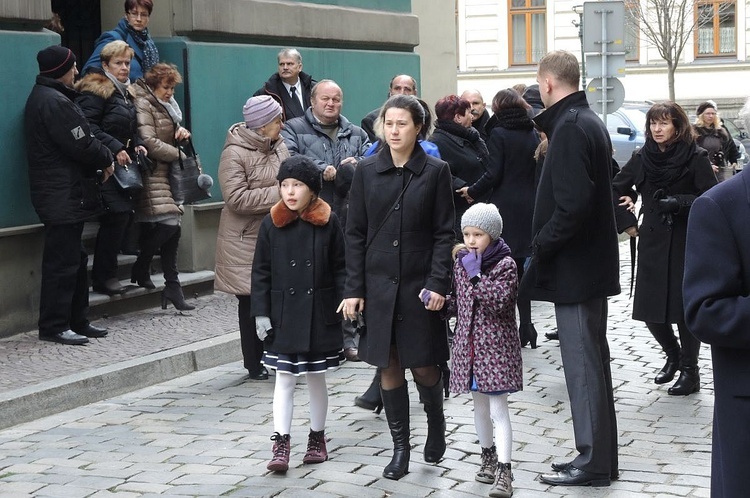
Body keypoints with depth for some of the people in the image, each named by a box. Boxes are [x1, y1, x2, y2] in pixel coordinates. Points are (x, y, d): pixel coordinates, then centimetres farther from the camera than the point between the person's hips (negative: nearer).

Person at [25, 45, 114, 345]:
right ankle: (54, 326, -1)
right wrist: (106, 160, -1)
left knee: (74, 260, 15)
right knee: (62, 262, -6)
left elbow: (79, 140, 16)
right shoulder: (55, 102, -18)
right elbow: (81, 146, -19)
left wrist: (101, 159, 4)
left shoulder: (42, 97, 17)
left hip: (63, 196, 11)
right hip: (64, 196, -11)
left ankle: (77, 321, 21)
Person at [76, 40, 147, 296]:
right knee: (117, 215, -14)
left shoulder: (125, 92, 19)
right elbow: (88, 126, -19)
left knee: (125, 213, 5)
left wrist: (138, 144, 8)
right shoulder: (95, 90, -10)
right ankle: (103, 277, -5)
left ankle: (106, 273, 14)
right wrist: (115, 148, -22)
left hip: (124, 163, 9)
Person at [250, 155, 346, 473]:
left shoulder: (328, 222, -4)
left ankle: (317, 438, 26)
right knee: (284, 379, 1)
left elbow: (340, 268, 0)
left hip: (319, 314, 0)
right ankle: (280, 444, 2)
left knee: (316, 377, 12)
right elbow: (261, 272, 1)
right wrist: (261, 313, -3)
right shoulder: (272, 223, -2)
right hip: (283, 314, 0)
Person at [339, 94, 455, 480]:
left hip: (419, 285, -2)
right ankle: (400, 447, 15)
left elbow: (444, 233, -3)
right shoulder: (367, 171, 2)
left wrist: (438, 283, -12)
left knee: (422, 364, 2)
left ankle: (436, 424, 32)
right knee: (388, 365, 4)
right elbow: (355, 233, 3)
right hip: (378, 284, 2)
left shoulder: (435, 172, -2)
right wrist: (354, 289, -2)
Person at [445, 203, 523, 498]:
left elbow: (498, 302, -23)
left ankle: (503, 471, -10)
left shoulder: (505, 264, -11)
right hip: (468, 344, 6)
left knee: (498, 408, -8)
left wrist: (475, 274, -24)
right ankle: (488, 455, 33)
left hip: (496, 346, -6)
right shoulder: (461, 263, 7)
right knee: (479, 405, 17)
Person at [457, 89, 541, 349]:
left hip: (505, 207, -6)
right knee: (522, 266, 12)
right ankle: (526, 328, 13)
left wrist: (472, 192, -1)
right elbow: (537, 171, 12)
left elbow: (493, 174, -14)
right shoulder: (533, 134, 8)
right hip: (528, 208, 6)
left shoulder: (499, 134, -9)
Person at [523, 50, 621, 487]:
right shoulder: (590, 121, 13)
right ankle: (600, 456, 24)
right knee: (593, 360, 15)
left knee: (583, 365, -4)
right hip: (594, 260, 10)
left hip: (574, 267, -10)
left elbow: (573, 204, -27)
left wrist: (541, 246, -15)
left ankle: (594, 463, 3)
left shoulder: (569, 128, -18)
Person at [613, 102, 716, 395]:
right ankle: (673, 355, 31)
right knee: (650, 309, 5)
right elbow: (616, 190, 15)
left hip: (686, 245, -4)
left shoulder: (695, 158, -7)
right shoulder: (642, 158, 5)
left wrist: (679, 203, -21)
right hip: (652, 244, 4)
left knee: (685, 308, -3)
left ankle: (689, 370, 12)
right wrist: (626, 224, 5)